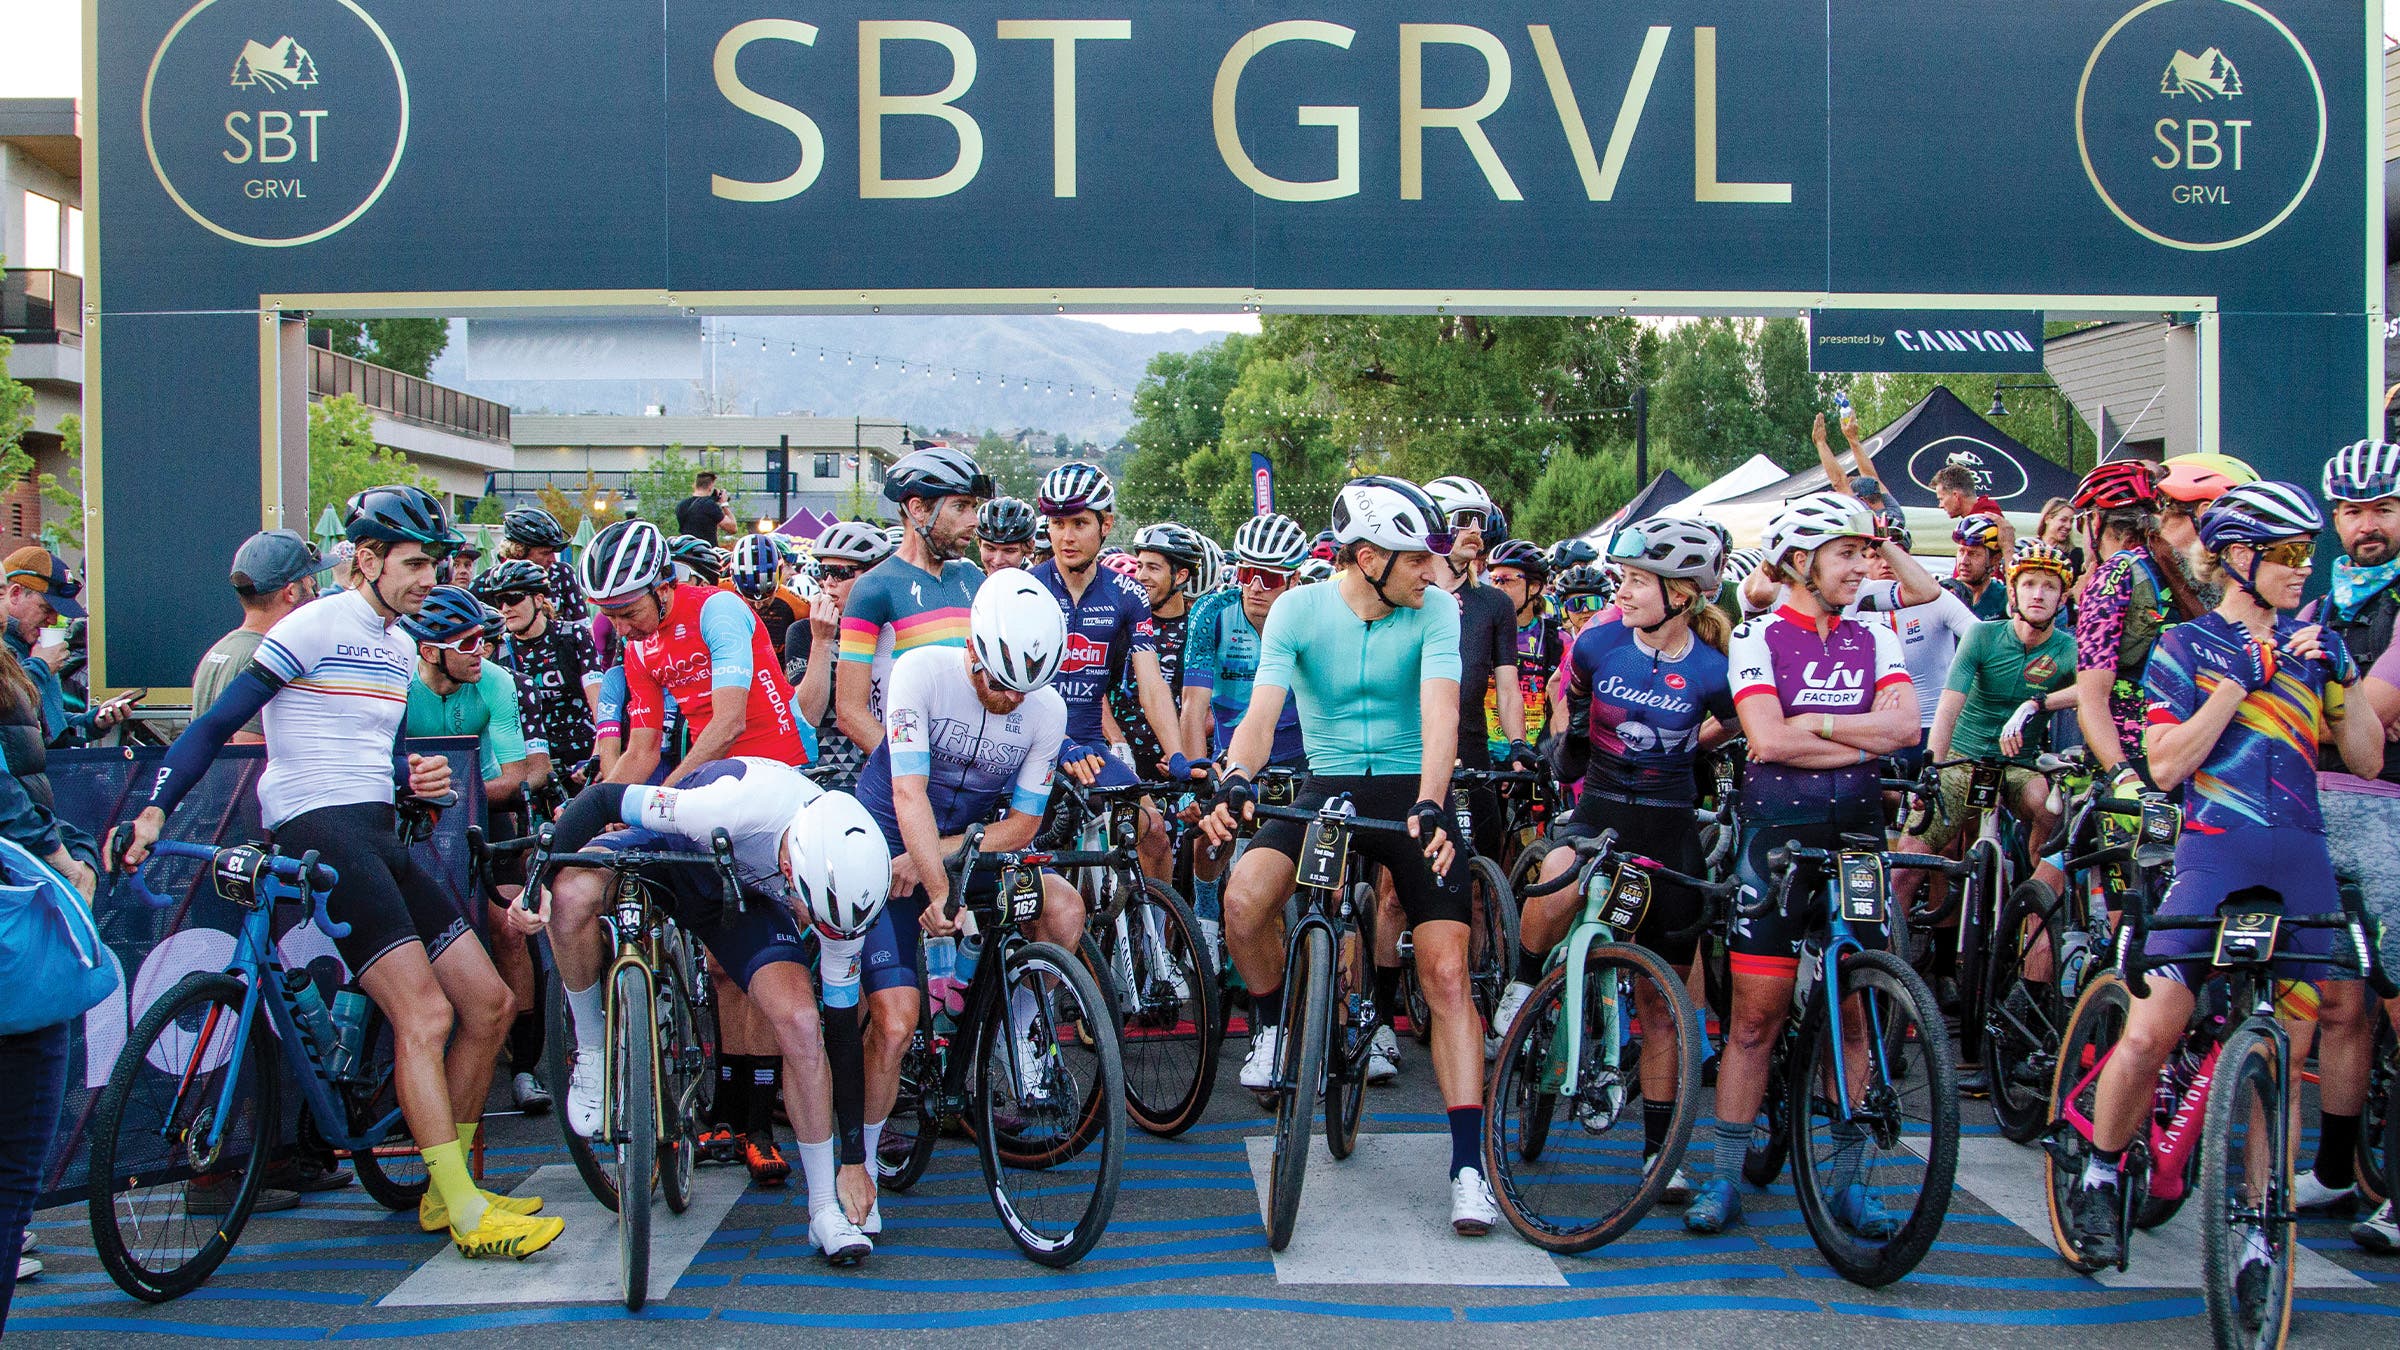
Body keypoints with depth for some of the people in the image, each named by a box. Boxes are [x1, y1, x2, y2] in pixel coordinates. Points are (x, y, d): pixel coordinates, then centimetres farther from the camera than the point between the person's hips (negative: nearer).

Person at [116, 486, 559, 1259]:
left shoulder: (398, 646, 20)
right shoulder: (317, 626, -6)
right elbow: (217, 724, -9)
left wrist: (417, 776, 6)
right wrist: (154, 809, -20)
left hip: (378, 837, 9)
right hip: (317, 832, -9)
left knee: (489, 1004, 4)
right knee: (425, 1014, -19)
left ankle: (446, 1189, 15)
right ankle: (465, 1214, -15)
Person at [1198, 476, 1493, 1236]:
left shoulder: (1434, 611, -8)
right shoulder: (1298, 611, -7)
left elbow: (1440, 713, -20)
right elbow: (1262, 711, -15)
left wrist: (1428, 807, -37)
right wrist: (1235, 782, -36)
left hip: (1410, 793, -1)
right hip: (1326, 788, 1)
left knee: (1446, 972, -11)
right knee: (1243, 898, -27)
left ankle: (1468, 1165, -6)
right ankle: (1273, 1023, 4)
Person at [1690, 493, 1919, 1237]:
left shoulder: (1873, 639, 10)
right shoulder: (1758, 637, 0)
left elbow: (1906, 724, -6)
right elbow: (1767, 738, -14)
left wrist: (1811, 724, -11)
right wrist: (1865, 738, -7)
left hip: (1856, 835, 3)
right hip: (1777, 834, -3)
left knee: (1852, 1013, 5)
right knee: (1755, 1014, -1)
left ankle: (1847, 1180, 15)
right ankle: (1725, 1177, 8)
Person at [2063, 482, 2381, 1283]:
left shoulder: (2314, 644, 16)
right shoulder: (2186, 646, 4)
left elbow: (2367, 758, 11)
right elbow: (2166, 765, -8)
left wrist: (2341, 676, -3)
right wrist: (2242, 679, -12)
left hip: (2302, 858, 4)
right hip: (2215, 852, -4)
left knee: (2284, 1052, 2)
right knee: (2149, 1035, -15)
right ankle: (2101, 1176, 8)